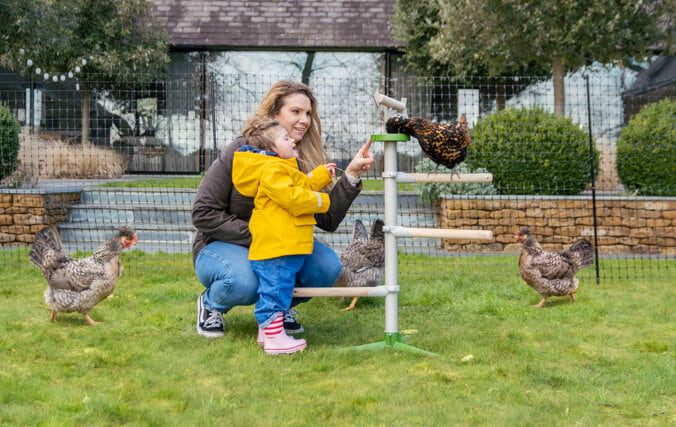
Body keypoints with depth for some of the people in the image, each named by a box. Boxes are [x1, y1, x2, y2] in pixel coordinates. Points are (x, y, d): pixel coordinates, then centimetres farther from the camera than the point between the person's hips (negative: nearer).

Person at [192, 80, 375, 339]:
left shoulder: (307, 162, -4)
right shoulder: (240, 153, -16)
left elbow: (328, 220, -11)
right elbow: (203, 213, -15)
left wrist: (352, 175, -21)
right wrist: (255, 235, -24)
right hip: (223, 246, -4)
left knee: (328, 266, -22)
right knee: (245, 282, -37)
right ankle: (210, 304, 0)